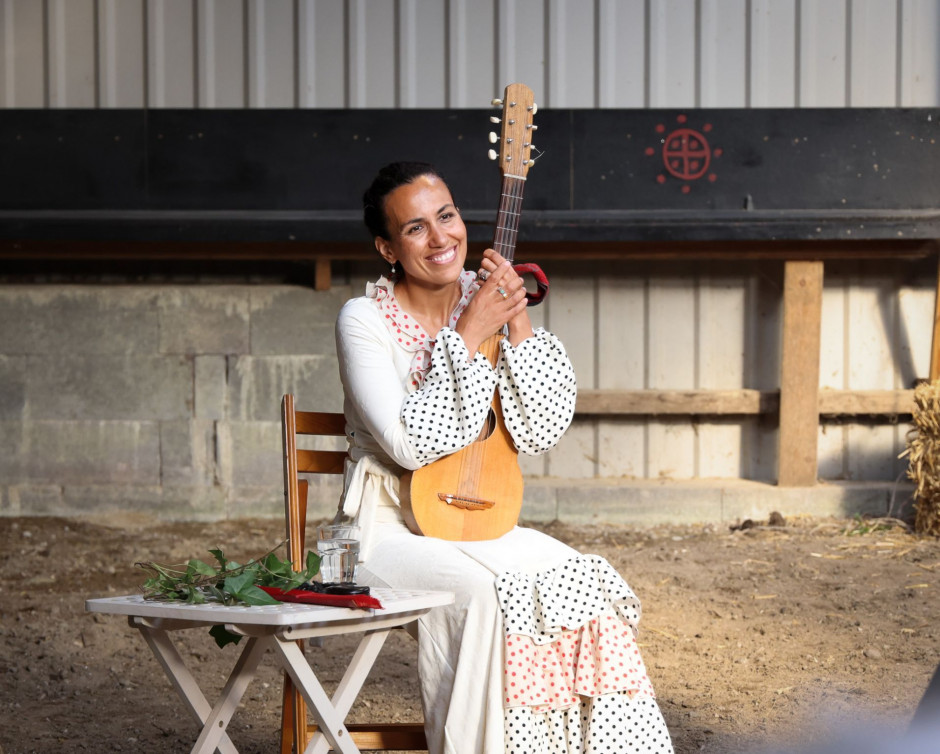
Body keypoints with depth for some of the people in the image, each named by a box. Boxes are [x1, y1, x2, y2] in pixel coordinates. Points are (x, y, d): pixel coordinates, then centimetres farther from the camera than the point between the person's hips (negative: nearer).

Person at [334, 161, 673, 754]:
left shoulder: (487, 300, 5)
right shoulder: (365, 320, -9)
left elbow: (540, 433, -2)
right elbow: (411, 445, -22)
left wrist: (520, 323, -12)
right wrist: (469, 335, -19)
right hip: (392, 529, -5)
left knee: (588, 581, -21)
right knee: (485, 591, -32)